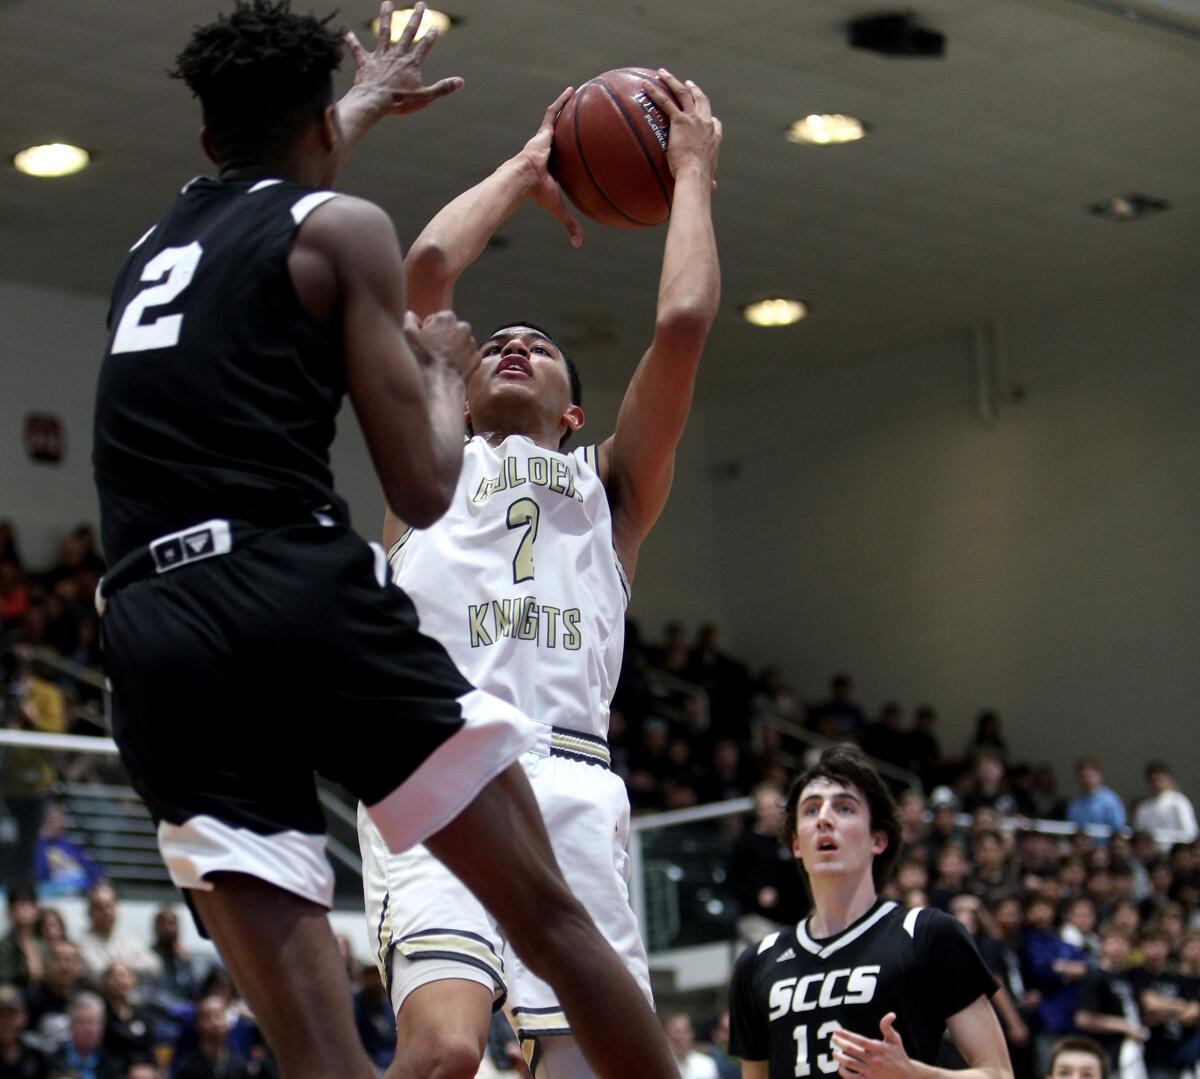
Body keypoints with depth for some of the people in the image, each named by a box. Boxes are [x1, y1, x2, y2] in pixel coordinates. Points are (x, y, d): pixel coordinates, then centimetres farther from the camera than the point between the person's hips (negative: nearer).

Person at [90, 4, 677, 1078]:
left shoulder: (151, 248, 27)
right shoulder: (343, 228, 8)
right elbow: (424, 490, 2)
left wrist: (370, 101, 71)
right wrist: (447, 368, 23)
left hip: (155, 636, 5)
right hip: (302, 589, -5)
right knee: (549, 914, 5)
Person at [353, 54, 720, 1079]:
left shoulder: (611, 486, 29)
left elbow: (684, 321, 15)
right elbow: (428, 267, 15)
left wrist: (692, 171, 25)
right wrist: (528, 169, 28)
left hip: (571, 783, 2)